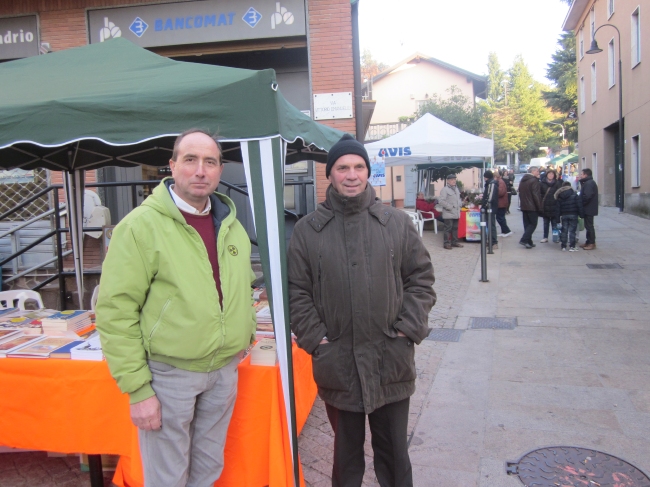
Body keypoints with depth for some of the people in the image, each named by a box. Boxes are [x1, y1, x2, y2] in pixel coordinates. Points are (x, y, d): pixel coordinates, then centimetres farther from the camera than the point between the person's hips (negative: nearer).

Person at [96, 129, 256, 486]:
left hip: (225, 370, 6)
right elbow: (116, 312, -14)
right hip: (168, 373, -5)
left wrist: (246, 334, 8)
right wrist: (137, 389, -15)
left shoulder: (232, 226, 7)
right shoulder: (141, 225, -12)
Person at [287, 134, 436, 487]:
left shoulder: (397, 223, 1)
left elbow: (421, 277, 4)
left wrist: (408, 328, -4)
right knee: (346, 449, 18)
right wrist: (315, 338, -6)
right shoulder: (307, 230, 0)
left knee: (394, 448, 16)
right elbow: (297, 290, 2)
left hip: (391, 361, 0)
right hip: (336, 362, 0)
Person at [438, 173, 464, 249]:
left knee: (455, 228, 13)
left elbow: (459, 198, 29)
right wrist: (450, 207, -18)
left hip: (456, 213, 8)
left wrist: (460, 204, 10)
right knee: (448, 228, -6)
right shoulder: (444, 190, -11)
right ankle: (447, 243, -1)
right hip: (448, 214, -8)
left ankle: (455, 241, 22)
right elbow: (442, 201, -18)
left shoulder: (456, 189, 17)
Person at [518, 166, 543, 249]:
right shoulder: (534, 180, -15)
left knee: (527, 224, 11)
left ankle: (529, 242, 13)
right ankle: (524, 240, -12)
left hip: (524, 206, 8)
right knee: (533, 224, -1)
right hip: (532, 207, -8)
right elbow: (536, 195, -18)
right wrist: (539, 207, -14)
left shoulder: (522, 180, 11)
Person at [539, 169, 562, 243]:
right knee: (546, 223, 12)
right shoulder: (542, 183, 1)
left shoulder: (557, 183, -1)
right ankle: (545, 237, 19)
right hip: (545, 207, 1)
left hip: (554, 207, -1)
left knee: (554, 223, 5)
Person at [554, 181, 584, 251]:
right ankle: (572, 246, -3)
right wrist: (581, 214, -3)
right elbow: (579, 206, -7)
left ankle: (563, 246, 9)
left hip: (564, 215, 3)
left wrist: (557, 216, 10)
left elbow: (557, 208, 6)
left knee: (564, 230, 9)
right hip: (573, 215, -3)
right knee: (572, 231, -1)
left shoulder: (559, 196, 6)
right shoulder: (574, 195, -4)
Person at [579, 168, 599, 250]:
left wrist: (580, 203, -16)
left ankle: (592, 243, -2)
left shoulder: (589, 183, -18)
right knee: (588, 225, 14)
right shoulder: (588, 182, 17)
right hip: (589, 208, 11)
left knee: (589, 225, -6)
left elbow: (587, 196, -27)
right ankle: (588, 242, 21)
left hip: (588, 209, -11)